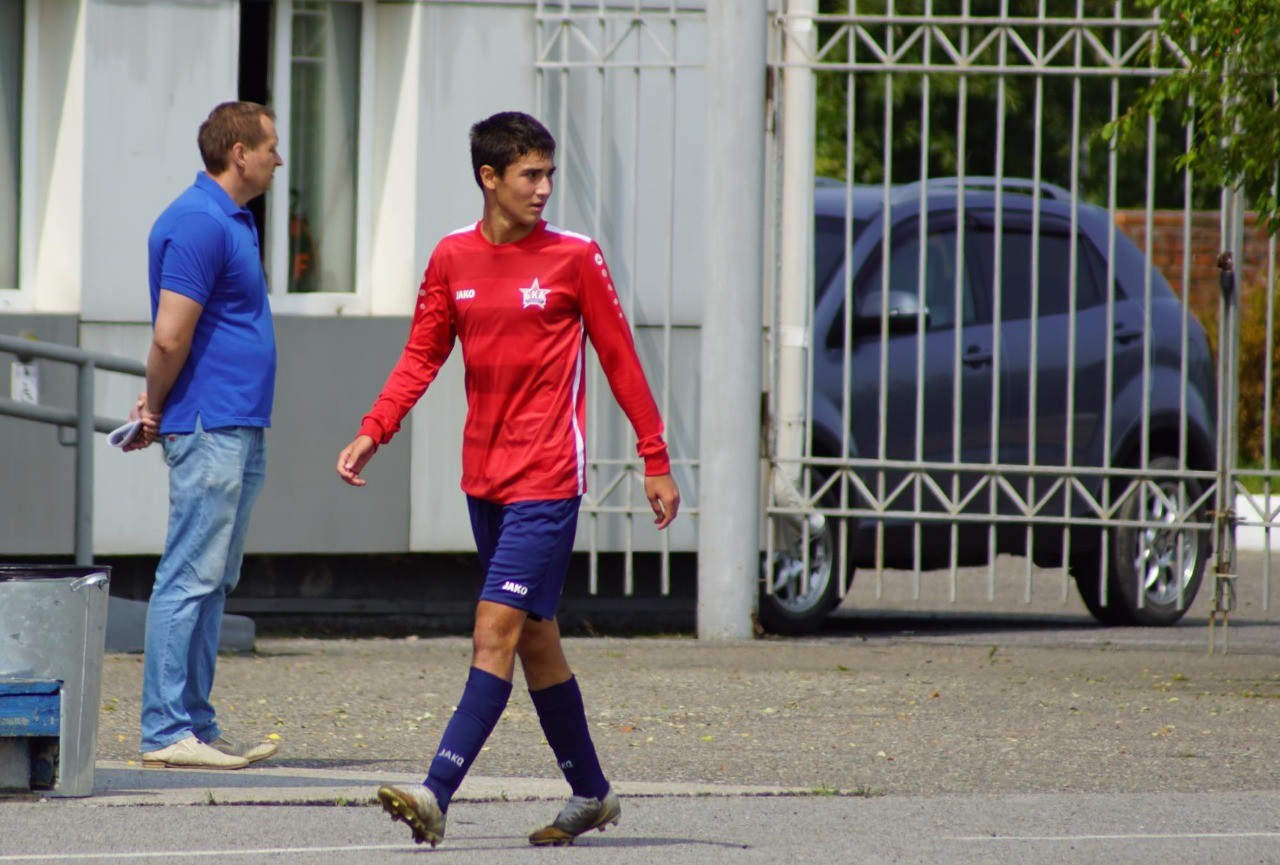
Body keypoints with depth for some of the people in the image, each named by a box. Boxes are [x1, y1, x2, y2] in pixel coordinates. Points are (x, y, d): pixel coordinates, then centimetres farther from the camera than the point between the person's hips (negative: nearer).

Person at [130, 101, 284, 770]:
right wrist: (157, 408, -5)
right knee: (191, 578, -9)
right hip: (210, 427, -10)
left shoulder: (233, 219, 17)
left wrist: (158, 405, 17)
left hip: (239, 431, 10)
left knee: (211, 581, 11)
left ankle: (196, 724, 15)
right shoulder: (198, 224, -16)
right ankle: (167, 732, -8)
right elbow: (171, 338, -19)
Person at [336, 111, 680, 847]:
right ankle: (591, 794, 24)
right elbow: (422, 356, 10)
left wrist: (656, 461, 1)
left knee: (497, 631, -13)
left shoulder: (574, 257, -5)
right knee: (534, 639, 12)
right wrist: (373, 433, -4)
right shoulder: (453, 258, 6)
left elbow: (620, 359, 0)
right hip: (484, 476, 5)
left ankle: (437, 794, -21)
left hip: (547, 481, -5)